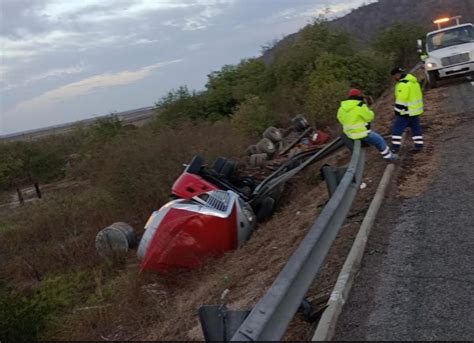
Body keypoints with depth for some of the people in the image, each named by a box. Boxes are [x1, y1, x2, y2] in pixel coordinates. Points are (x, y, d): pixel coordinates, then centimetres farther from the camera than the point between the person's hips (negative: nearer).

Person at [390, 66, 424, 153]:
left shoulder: (403, 84, -21)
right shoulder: (413, 80, 11)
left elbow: (401, 100, -24)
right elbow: (418, 94, 18)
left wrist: (398, 112, -17)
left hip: (406, 111, -9)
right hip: (416, 110, 9)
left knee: (397, 128, -2)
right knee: (415, 127, 15)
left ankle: (395, 147, -2)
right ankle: (419, 145, 18)